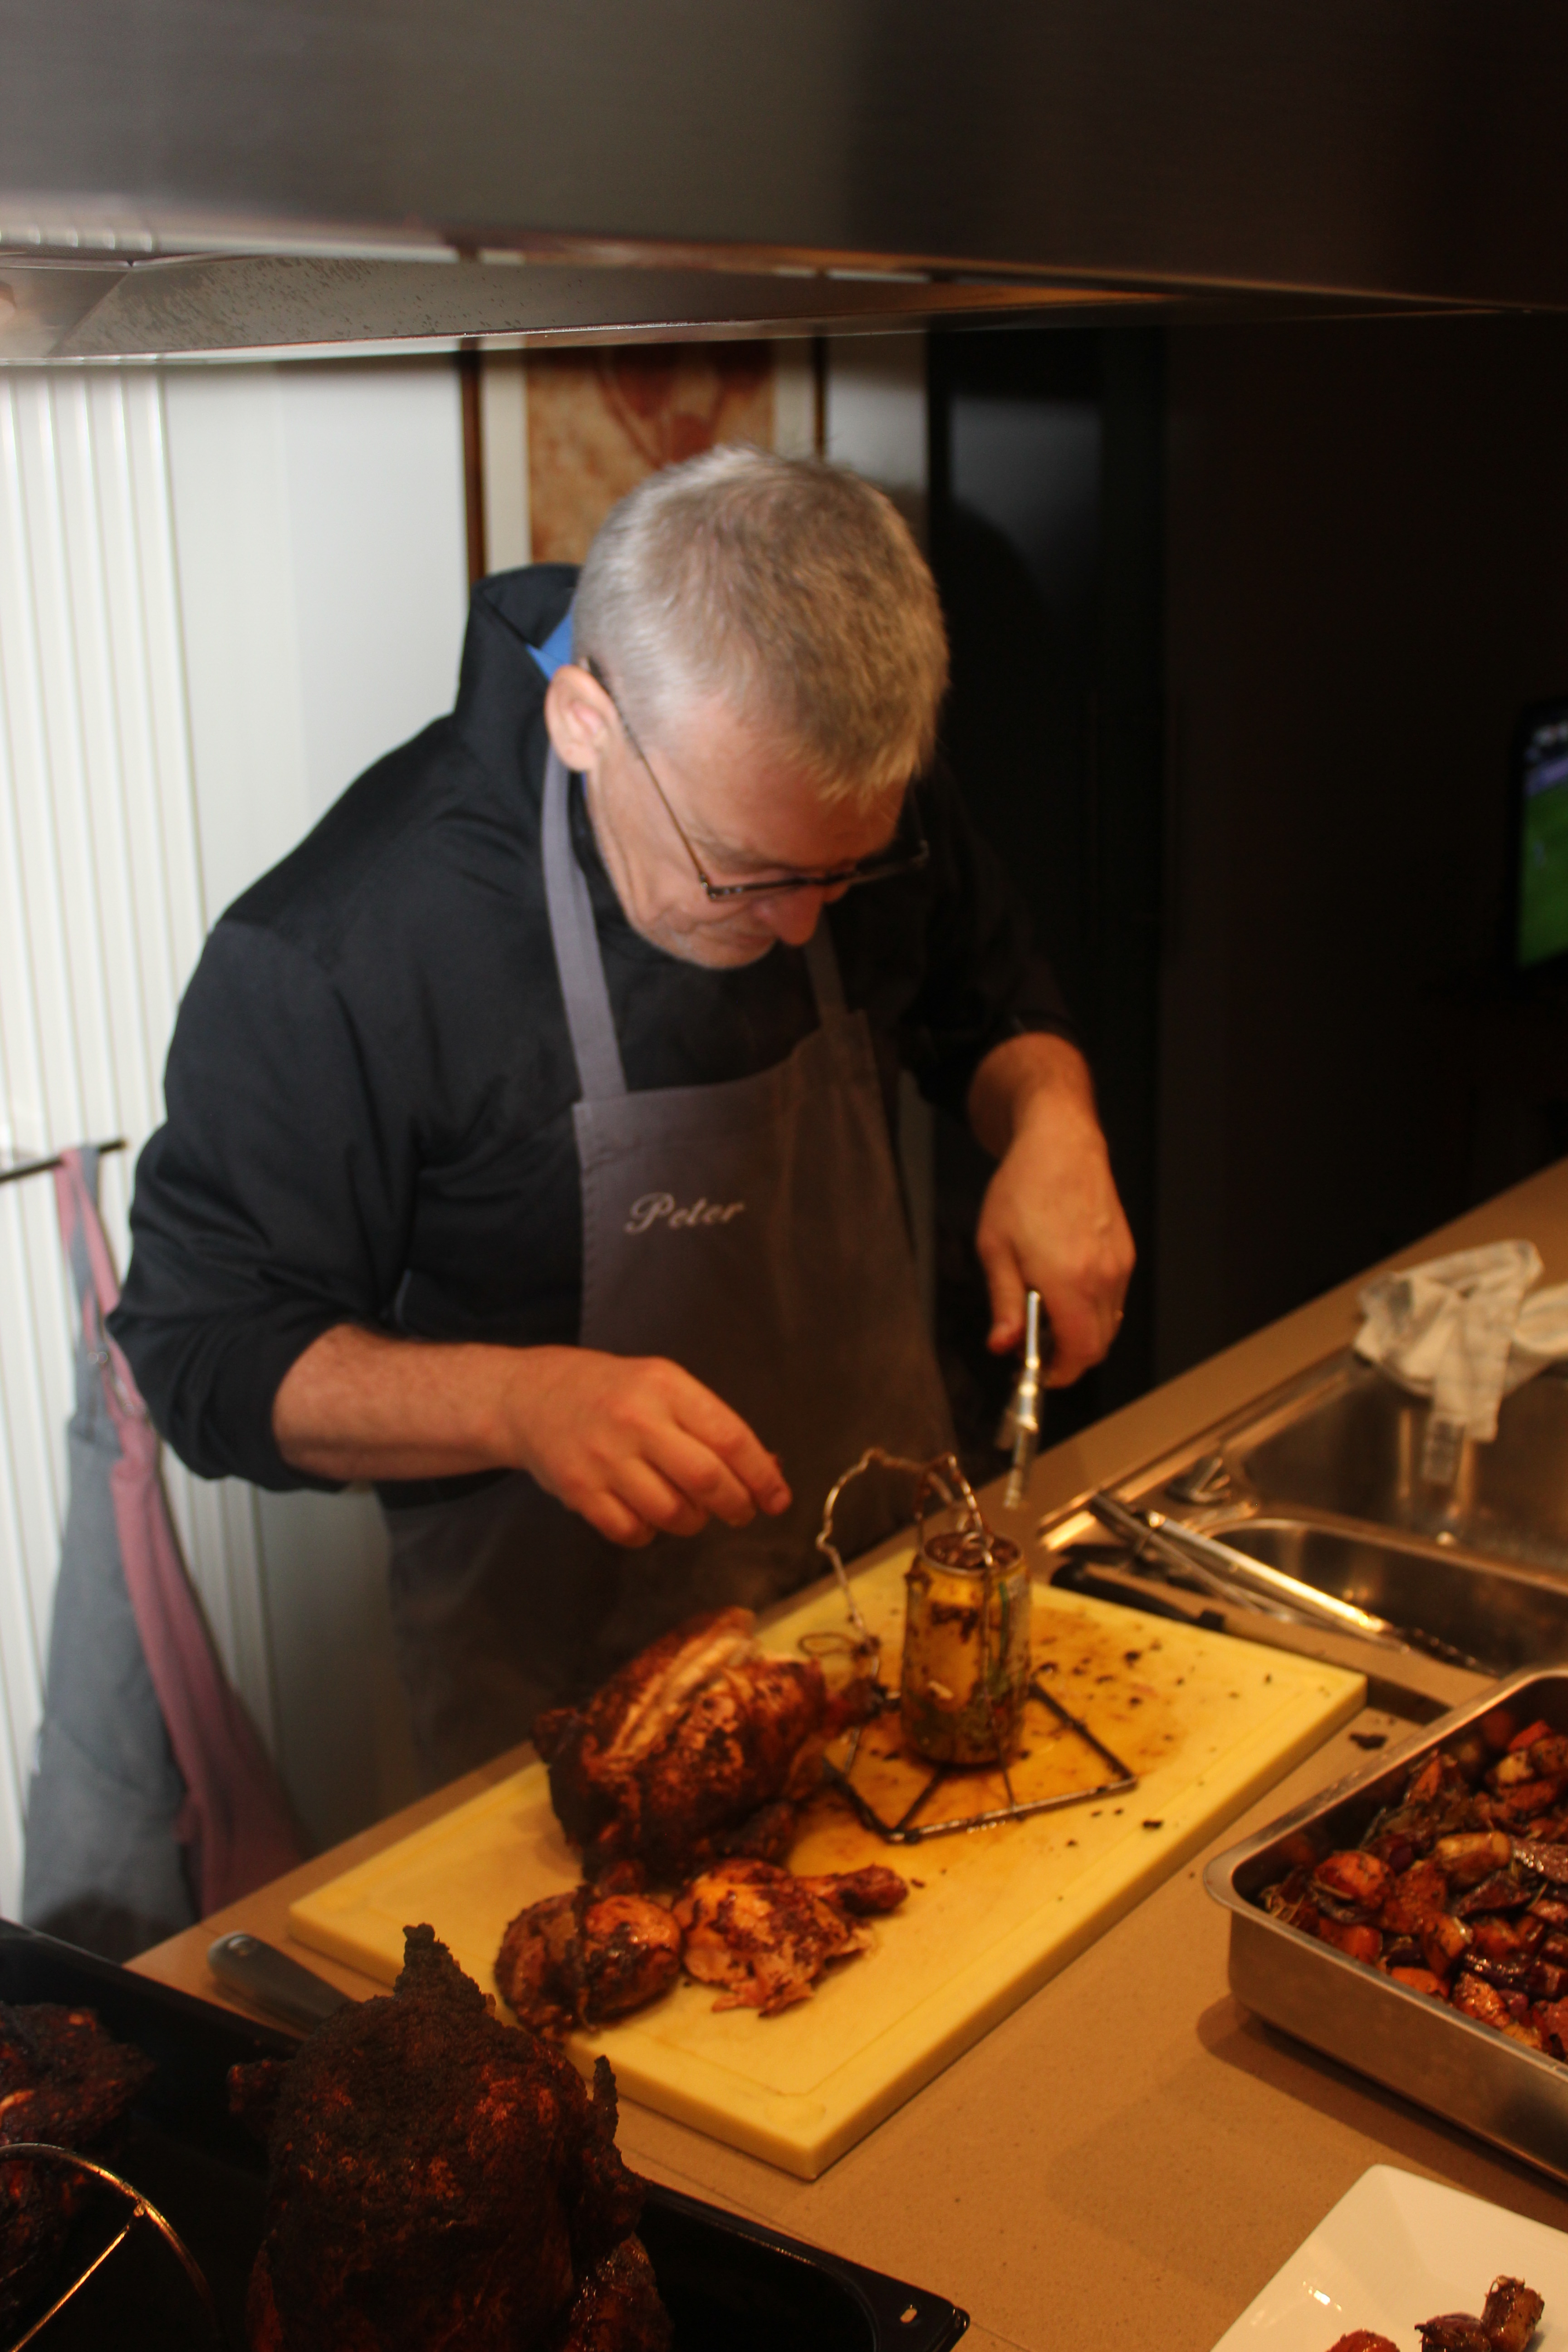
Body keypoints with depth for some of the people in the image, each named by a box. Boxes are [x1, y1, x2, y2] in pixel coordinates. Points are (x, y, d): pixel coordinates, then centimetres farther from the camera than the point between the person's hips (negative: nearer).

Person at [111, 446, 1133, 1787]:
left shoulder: (871, 812, -11)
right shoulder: (330, 957, -27)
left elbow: (995, 1008, 9)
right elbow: (209, 1352, -19)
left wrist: (1050, 1120, -14)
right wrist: (518, 1399, -35)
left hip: (899, 1563, 6)